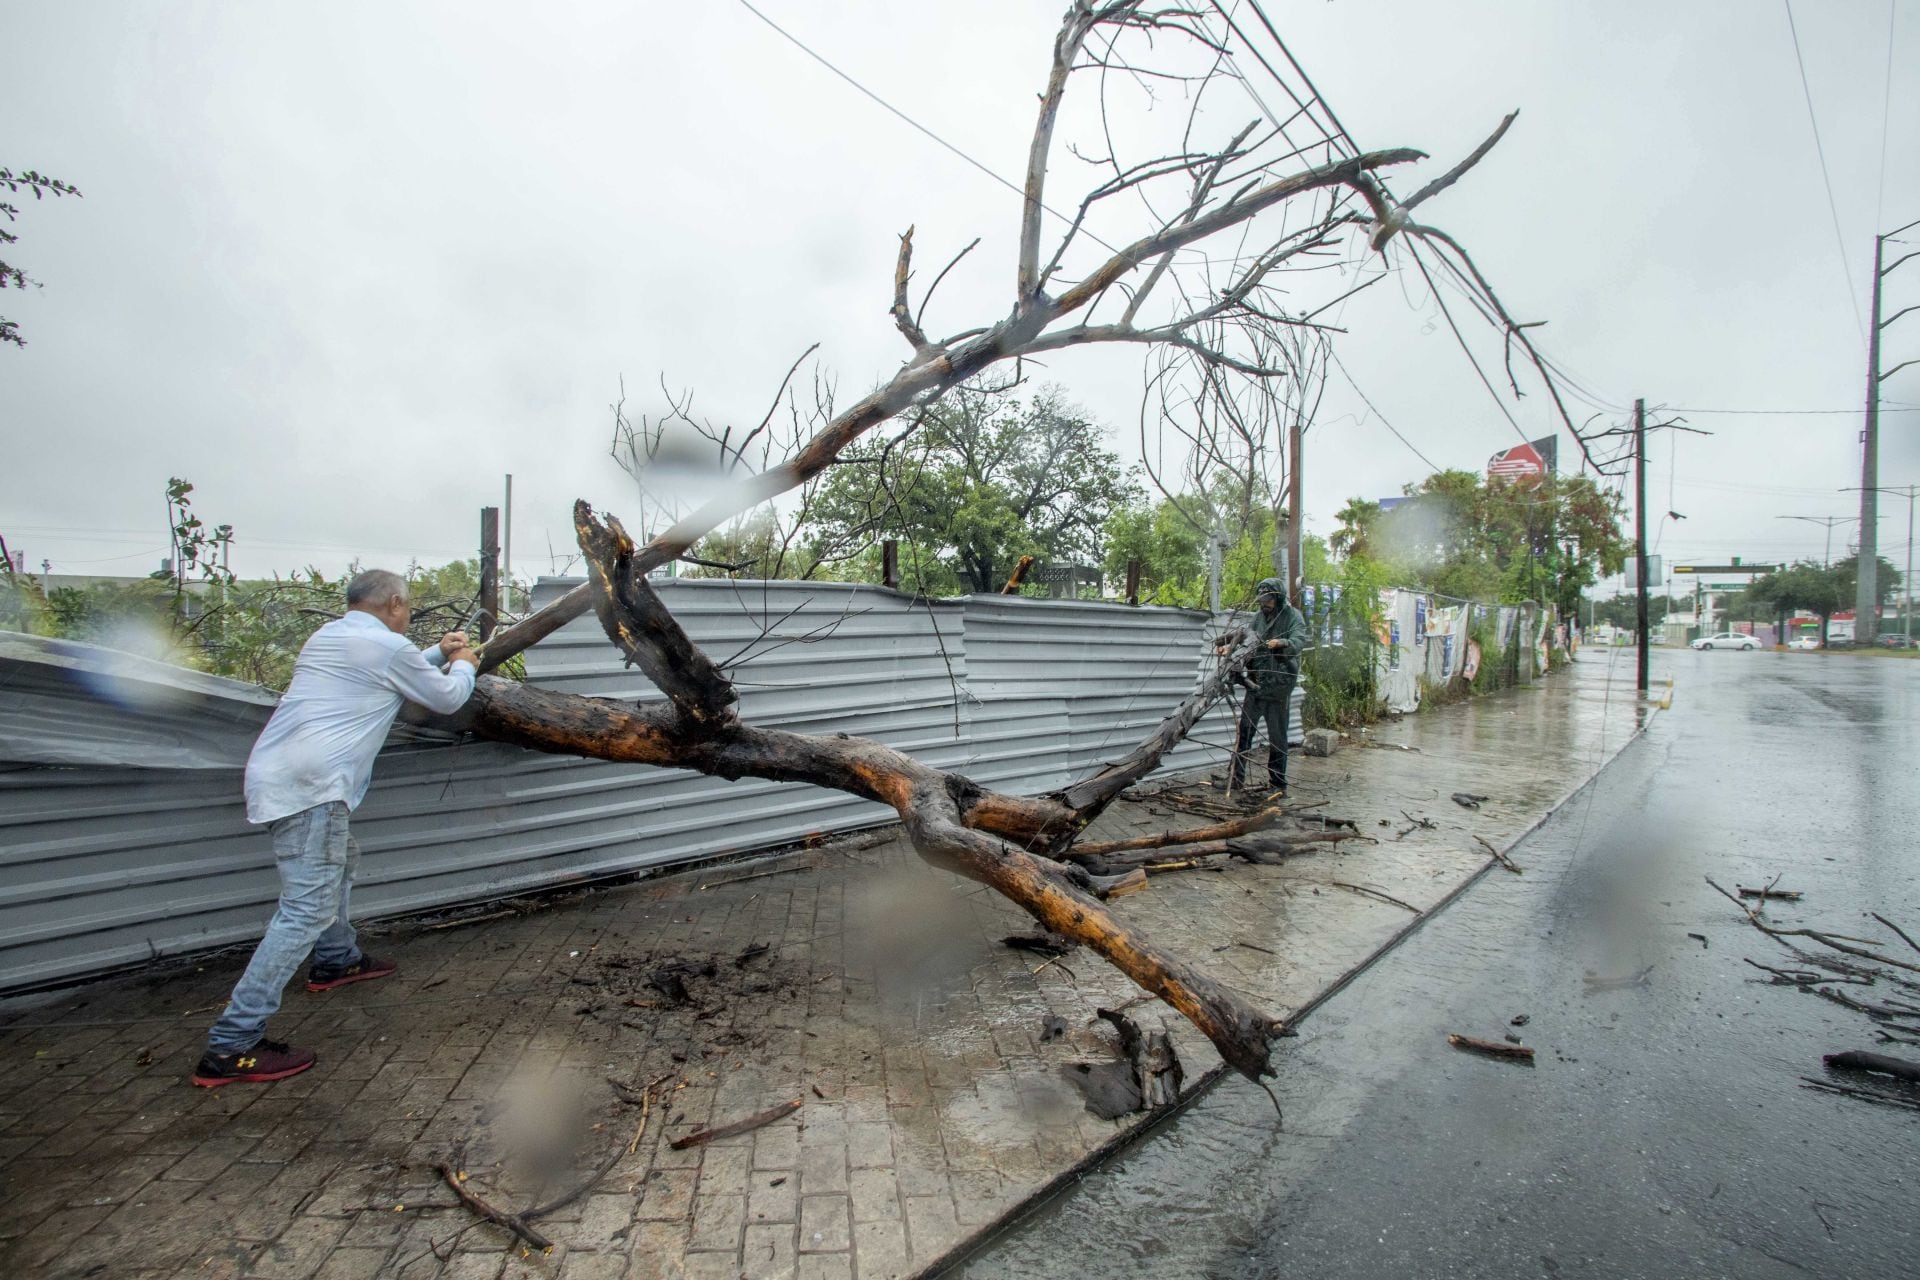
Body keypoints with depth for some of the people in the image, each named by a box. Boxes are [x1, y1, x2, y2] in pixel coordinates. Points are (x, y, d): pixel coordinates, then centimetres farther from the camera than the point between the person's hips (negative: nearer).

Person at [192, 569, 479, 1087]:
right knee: (309, 909, -11)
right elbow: (447, 698, 4)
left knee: (340, 860, 28)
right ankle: (231, 1047, -10)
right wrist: (464, 666, 22)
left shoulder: (328, 636, 18)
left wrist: (437, 653, 34)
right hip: (308, 786, -11)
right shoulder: (388, 646, -8)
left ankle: (337, 961, 44)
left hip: (276, 774, 11)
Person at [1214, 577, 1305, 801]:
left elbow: (1298, 642, -18)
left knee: (1277, 737, 5)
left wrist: (1282, 643, -38)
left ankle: (1277, 784, 15)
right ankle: (1235, 778, 8)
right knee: (1244, 730, 2)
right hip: (1256, 684, 4)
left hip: (1278, 687, -4)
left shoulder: (1293, 616, -3)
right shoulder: (1260, 616, 12)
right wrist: (1229, 647, -11)